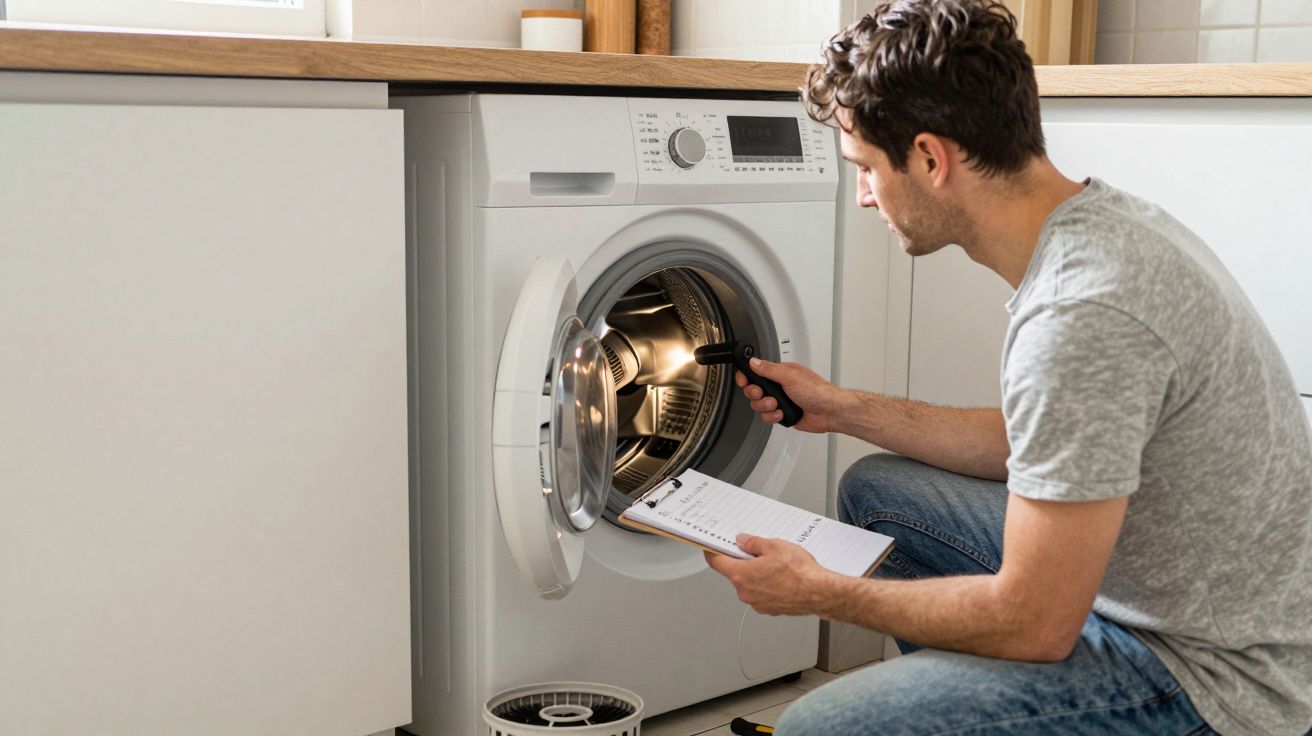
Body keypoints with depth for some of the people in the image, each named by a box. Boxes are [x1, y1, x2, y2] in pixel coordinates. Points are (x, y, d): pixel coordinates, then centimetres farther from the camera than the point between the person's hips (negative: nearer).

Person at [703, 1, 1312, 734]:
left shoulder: (1081, 313, -30)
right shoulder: (1095, 214, 0)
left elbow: (1033, 625, -23)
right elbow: (1030, 441, 15)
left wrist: (819, 592, -11)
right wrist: (845, 409, 14)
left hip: (1215, 673, -9)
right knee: (875, 491, 17)